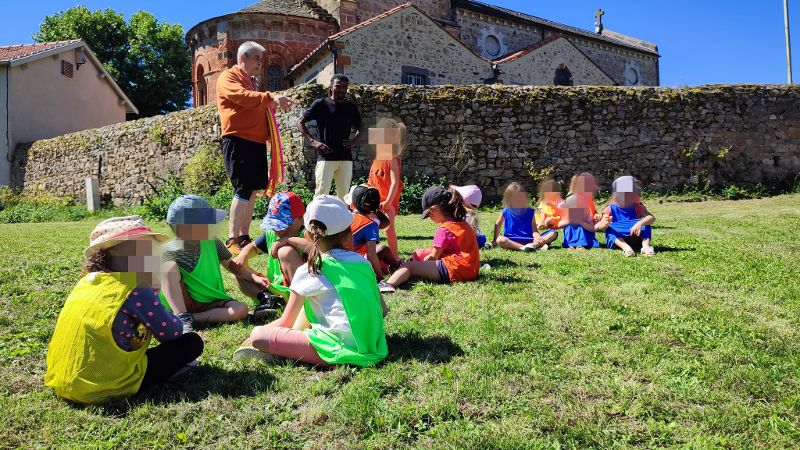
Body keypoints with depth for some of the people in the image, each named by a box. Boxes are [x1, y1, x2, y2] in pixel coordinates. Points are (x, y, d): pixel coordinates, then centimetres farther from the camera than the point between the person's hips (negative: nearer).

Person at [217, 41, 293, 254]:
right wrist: (271, 97, -32)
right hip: (238, 141, -9)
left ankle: (244, 236, 13)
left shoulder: (252, 81, 25)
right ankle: (232, 239, -9)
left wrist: (275, 103, 16)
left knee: (253, 189, 7)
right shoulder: (228, 77, -2)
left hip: (257, 141, 9)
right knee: (244, 189, -13)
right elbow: (242, 97, -23)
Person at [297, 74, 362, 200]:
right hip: (326, 157, -4)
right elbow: (300, 122, 4)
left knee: (344, 195, 6)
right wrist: (313, 141, -7)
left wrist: (354, 141, 3)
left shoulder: (352, 108, 14)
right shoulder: (321, 104, 3)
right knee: (321, 194, -8)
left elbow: (359, 129, 25)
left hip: (346, 157, 4)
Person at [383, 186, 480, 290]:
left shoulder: (444, 230, -13)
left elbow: (433, 257, -4)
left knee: (409, 266, -13)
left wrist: (420, 264, 11)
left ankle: (389, 285, -33)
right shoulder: (462, 224, 15)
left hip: (455, 271, -10)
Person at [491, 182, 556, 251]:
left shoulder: (530, 212, 10)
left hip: (530, 240, 3)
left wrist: (537, 236, -20)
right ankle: (523, 248, -47)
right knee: (500, 240, -36)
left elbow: (534, 229, 2)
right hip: (512, 241, -2)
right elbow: (497, 225, 21)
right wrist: (495, 240, 14)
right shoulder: (505, 212, 8)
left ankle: (534, 244, -38)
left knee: (553, 233, -14)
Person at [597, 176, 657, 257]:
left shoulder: (637, 207, 2)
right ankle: (626, 247, -50)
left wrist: (640, 223, -40)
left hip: (635, 239, 2)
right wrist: (605, 224, -46)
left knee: (645, 223, -17)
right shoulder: (611, 208, -4)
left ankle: (646, 246, -36)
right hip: (617, 240, -2)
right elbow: (600, 226, -19)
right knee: (609, 229, -29)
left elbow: (652, 218, -17)